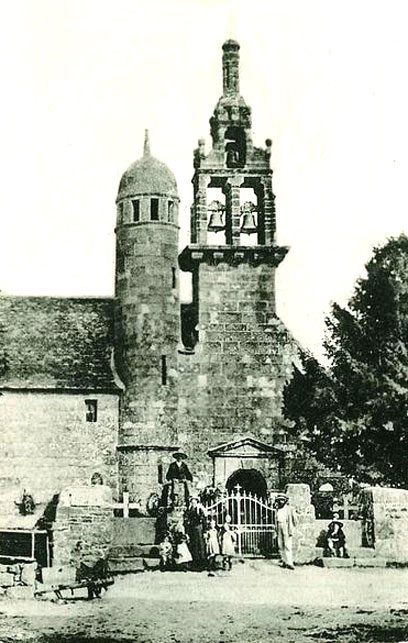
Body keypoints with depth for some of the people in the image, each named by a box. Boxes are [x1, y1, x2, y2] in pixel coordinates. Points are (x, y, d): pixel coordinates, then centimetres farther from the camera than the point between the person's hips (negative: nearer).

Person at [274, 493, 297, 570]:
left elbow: (290, 520, -10)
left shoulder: (288, 509, -6)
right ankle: (284, 561, 13)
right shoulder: (277, 509, 12)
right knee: (280, 546, 6)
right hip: (279, 528, 6)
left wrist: (290, 531, -15)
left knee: (287, 546, -12)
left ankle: (289, 563, -15)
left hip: (286, 528, -6)